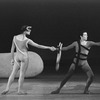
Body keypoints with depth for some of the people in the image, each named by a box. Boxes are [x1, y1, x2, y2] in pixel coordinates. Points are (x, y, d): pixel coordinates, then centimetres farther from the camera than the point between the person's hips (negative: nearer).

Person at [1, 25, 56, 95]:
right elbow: (38, 46, -13)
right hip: (24, 57, -5)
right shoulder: (27, 40, -14)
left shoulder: (15, 37, -1)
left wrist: (12, 59, 14)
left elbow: (12, 49, 5)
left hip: (17, 57, 5)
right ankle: (20, 90, 9)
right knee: (22, 74, 3)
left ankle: (7, 89, 3)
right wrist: (49, 48, -8)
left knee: (13, 73, 8)